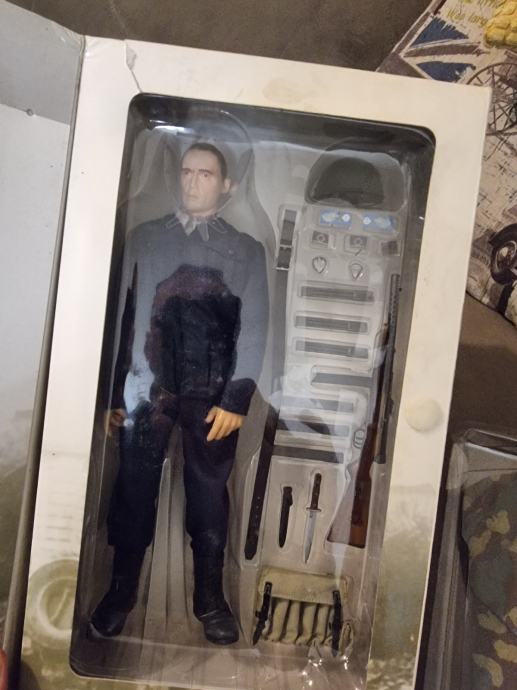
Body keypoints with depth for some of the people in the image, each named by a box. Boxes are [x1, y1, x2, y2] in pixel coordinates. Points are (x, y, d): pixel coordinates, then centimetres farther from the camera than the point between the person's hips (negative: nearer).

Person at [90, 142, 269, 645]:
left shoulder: (247, 250, 7)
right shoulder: (143, 238, 10)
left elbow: (253, 328, 0)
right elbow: (120, 314, 5)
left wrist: (236, 398, -9)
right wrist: (112, 391, 1)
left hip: (212, 394, 0)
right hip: (146, 387, 1)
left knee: (209, 494, 7)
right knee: (133, 489, 8)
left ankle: (209, 595, 24)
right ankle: (121, 589, 27)